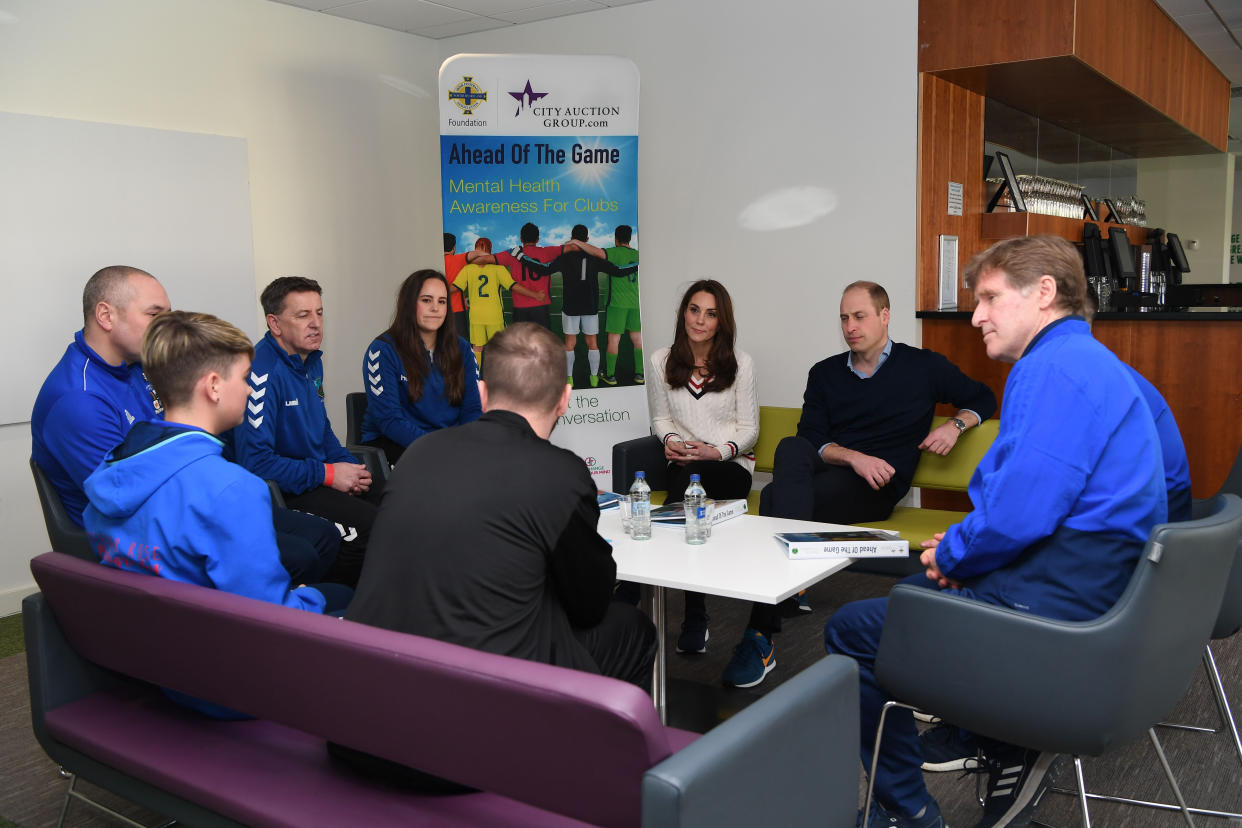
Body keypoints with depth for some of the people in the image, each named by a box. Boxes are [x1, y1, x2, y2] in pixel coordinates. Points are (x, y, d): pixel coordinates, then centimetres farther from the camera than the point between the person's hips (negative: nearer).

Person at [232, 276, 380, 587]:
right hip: (280, 491, -9)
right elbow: (255, 461, -23)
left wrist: (349, 466, 5)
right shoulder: (262, 372, -19)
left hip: (322, 477, 9)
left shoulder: (312, 360, 10)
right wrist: (328, 474, -17)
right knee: (372, 525, -27)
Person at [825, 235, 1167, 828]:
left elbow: (1018, 515, -27)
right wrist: (956, 553, 7)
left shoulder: (1055, 367, -18)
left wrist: (953, 555, -7)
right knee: (914, 586, 31)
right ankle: (1008, 749, 22)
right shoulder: (1088, 360, 18)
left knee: (850, 630, -1)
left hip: (1055, 602, -11)